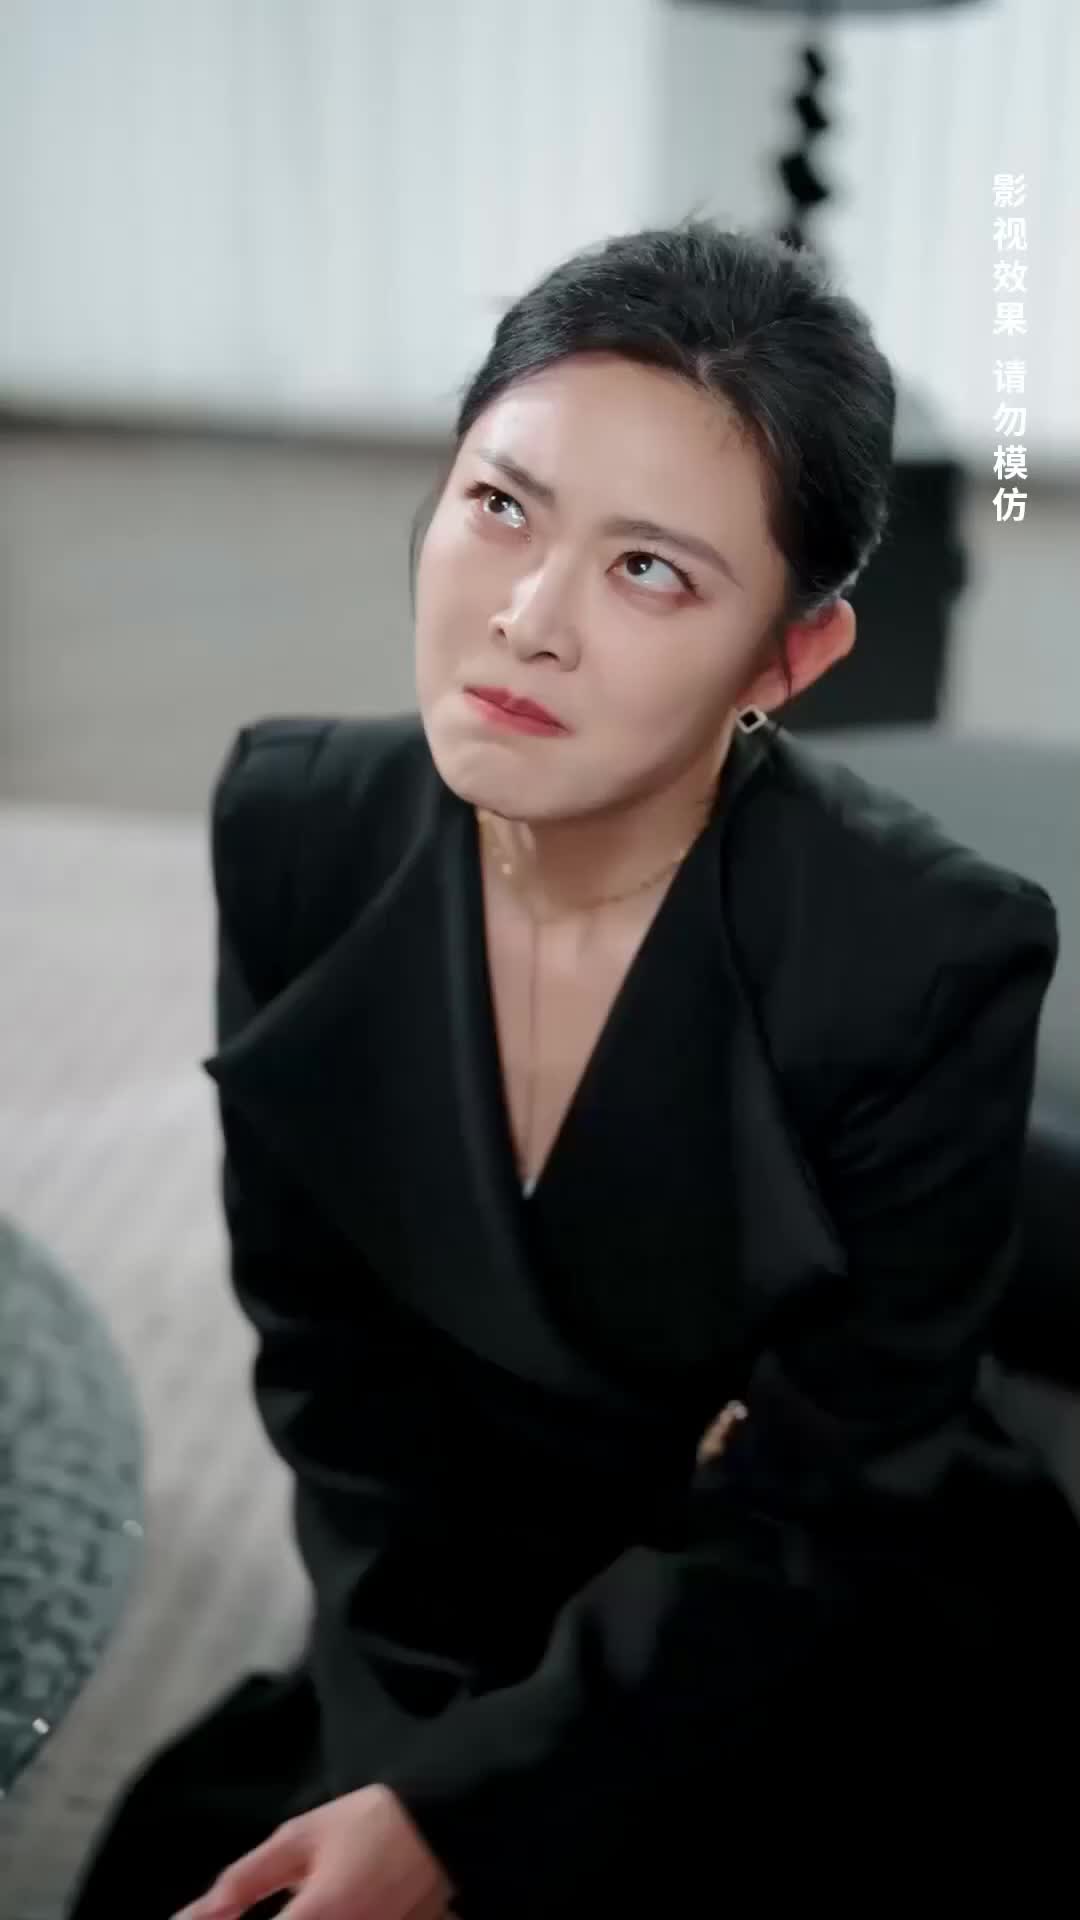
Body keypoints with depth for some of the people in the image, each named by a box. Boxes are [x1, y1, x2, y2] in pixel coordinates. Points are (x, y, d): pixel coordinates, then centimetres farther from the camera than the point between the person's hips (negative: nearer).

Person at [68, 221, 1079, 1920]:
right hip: (472, 1617, 3)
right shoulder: (299, 832, -14)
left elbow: (819, 1526, -17)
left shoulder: (930, 957, -25)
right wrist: (410, 1741, -13)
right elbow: (325, 1346, -4)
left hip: (849, 1671, -2)